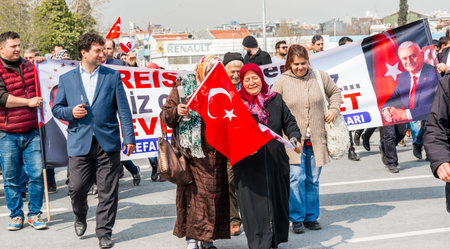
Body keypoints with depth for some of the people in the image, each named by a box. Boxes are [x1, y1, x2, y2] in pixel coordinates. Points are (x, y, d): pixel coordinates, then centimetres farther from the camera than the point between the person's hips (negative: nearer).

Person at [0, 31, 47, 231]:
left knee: (37, 174, 0)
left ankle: (34, 213, 13)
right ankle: (16, 215, 18)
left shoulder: (29, 66, 13)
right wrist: (28, 102, -15)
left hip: (31, 131, 3)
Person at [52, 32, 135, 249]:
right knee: (76, 188, -1)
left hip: (108, 143, 0)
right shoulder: (66, 79, 8)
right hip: (79, 143, 0)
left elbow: (123, 109, 5)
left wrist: (129, 137, -2)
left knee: (108, 192, 1)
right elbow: (56, 108, 13)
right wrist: (71, 112, -8)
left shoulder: (113, 76, 7)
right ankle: (80, 217, 31)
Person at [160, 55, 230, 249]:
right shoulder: (183, 85, 5)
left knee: (215, 192, 1)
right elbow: (165, 113, 2)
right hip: (191, 151, -3)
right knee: (192, 192, -5)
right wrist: (176, 111, -18)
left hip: (215, 152, 3)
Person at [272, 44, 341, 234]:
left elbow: (335, 92, 22)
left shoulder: (320, 77, 4)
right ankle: (297, 219, 3)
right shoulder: (282, 82, -3)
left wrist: (334, 109, 6)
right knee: (297, 178, -10)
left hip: (316, 140, 3)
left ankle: (311, 217, 22)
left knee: (313, 180, 9)